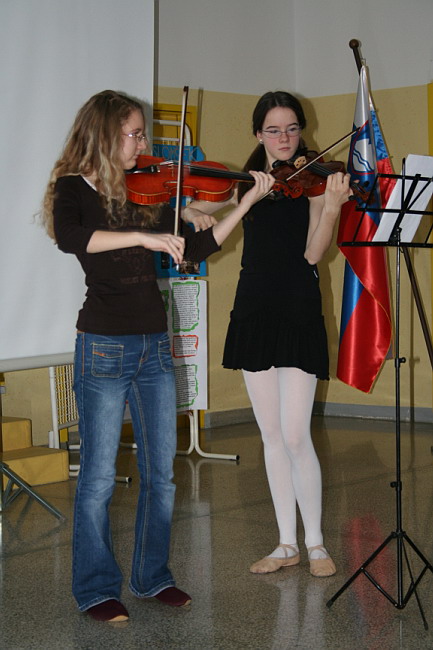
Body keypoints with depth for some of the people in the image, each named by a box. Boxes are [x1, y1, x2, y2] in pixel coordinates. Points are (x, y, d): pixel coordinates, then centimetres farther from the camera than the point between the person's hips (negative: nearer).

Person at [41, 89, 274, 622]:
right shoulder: (75, 189, -5)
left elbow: (197, 247, 12)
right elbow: (69, 237, -26)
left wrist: (247, 202, 5)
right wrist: (143, 236, -33)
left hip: (154, 344, 6)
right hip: (104, 347, -6)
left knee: (161, 471, 10)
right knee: (99, 475, 1)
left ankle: (152, 576, 24)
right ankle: (96, 588, 14)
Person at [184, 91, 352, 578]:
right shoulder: (247, 183, 10)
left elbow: (313, 253, -15)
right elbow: (191, 210, 14)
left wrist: (331, 207, -31)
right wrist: (199, 212, -9)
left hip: (299, 313, -5)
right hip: (254, 311, 5)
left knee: (295, 436, -9)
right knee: (271, 436, 8)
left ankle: (315, 542, 8)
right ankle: (287, 544, 17)